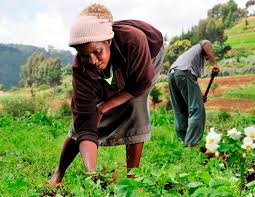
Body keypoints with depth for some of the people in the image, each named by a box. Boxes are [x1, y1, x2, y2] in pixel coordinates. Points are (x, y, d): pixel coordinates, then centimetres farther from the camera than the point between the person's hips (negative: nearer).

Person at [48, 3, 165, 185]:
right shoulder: (81, 69, -37)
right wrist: (91, 172, -53)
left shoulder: (133, 40, -45)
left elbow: (142, 83, -28)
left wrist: (104, 107, -30)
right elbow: (85, 126, -39)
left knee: (136, 104, -26)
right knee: (81, 119, -4)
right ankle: (58, 175, 17)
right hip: (111, 80, 2)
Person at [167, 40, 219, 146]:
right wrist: (214, 63, -3)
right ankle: (192, 143, -14)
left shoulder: (190, 52, 43)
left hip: (171, 73, 8)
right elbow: (206, 43, 0)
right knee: (197, 109, -7)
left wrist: (199, 96, 33)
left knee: (180, 111, 13)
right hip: (184, 72, -8)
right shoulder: (199, 47, 27)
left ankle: (183, 140, 13)